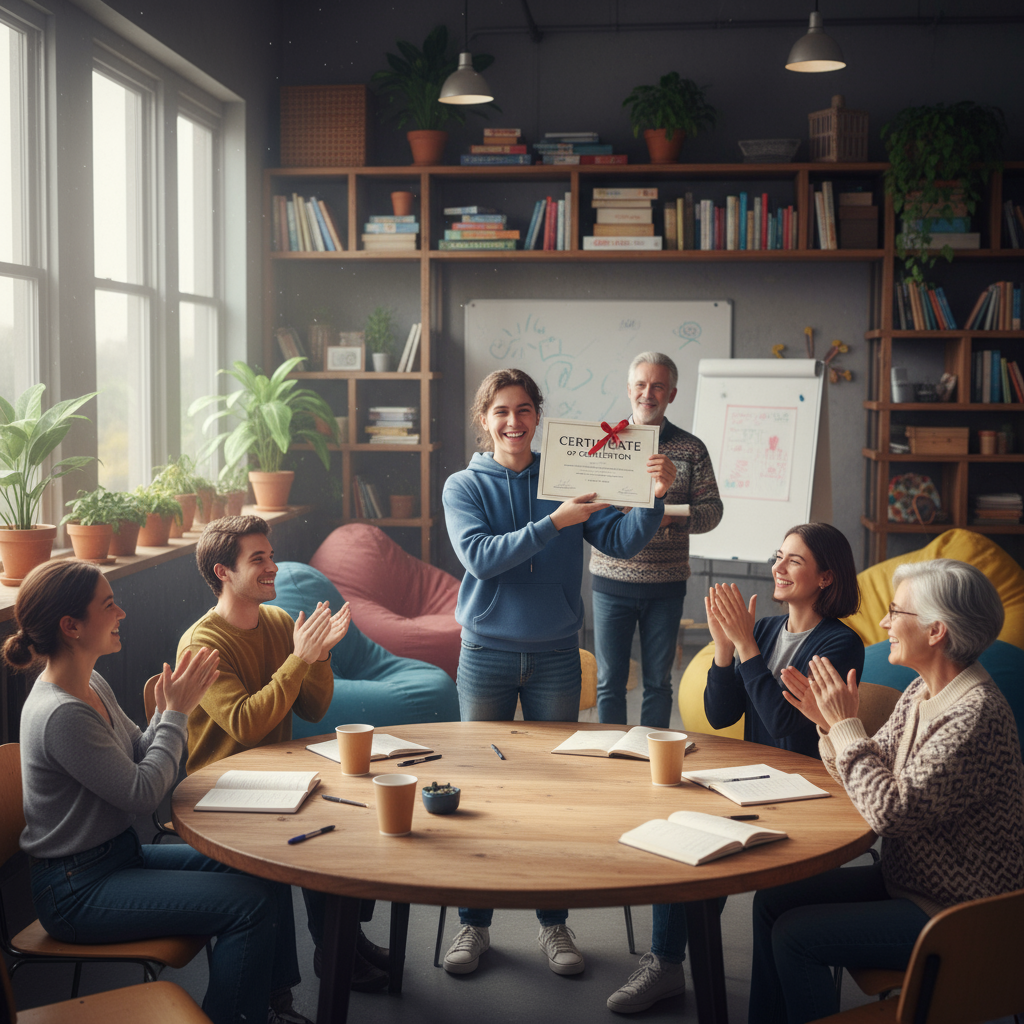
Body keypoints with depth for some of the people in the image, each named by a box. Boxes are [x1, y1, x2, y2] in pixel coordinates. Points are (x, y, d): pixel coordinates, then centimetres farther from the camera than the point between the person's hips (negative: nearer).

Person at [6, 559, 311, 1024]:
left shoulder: (91, 685, 5)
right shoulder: (60, 714, -26)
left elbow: (140, 757, 13)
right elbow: (142, 793, -20)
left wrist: (171, 708, -4)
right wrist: (177, 712, -12)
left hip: (120, 855, 10)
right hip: (78, 890, -10)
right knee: (252, 903, -18)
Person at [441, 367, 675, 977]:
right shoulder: (464, 487, 1)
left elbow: (622, 541, -4)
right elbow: (480, 556, -16)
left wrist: (656, 496, -21)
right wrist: (554, 522, -24)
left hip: (556, 657, 1)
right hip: (488, 654, -1)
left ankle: (554, 922, 19)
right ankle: (475, 923, 18)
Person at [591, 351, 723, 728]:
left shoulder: (691, 449, 3)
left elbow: (712, 509, 1)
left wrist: (674, 517, -19)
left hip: (666, 584, 0)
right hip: (612, 579, 0)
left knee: (658, 680, 9)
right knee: (609, 680, 6)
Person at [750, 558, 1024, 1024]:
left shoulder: (976, 715, -27)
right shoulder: (921, 692, 3)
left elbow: (892, 811, -30)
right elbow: (872, 775, 10)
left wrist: (846, 725, -21)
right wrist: (830, 724, -6)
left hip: (954, 918, -9)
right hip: (904, 878, 9)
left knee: (794, 936, -14)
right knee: (773, 900, 5)